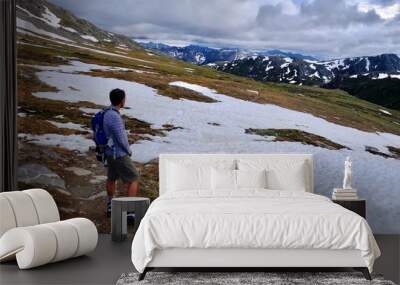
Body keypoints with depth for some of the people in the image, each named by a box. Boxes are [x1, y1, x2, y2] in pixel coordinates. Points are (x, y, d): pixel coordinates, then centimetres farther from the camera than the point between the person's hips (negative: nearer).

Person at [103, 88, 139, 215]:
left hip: (110, 152, 10)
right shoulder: (114, 116, -26)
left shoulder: (107, 113, 3)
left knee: (111, 178, 22)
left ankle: (110, 206, 36)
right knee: (134, 179, -3)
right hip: (119, 154, -10)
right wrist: (129, 150, -5)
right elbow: (121, 138, -23)